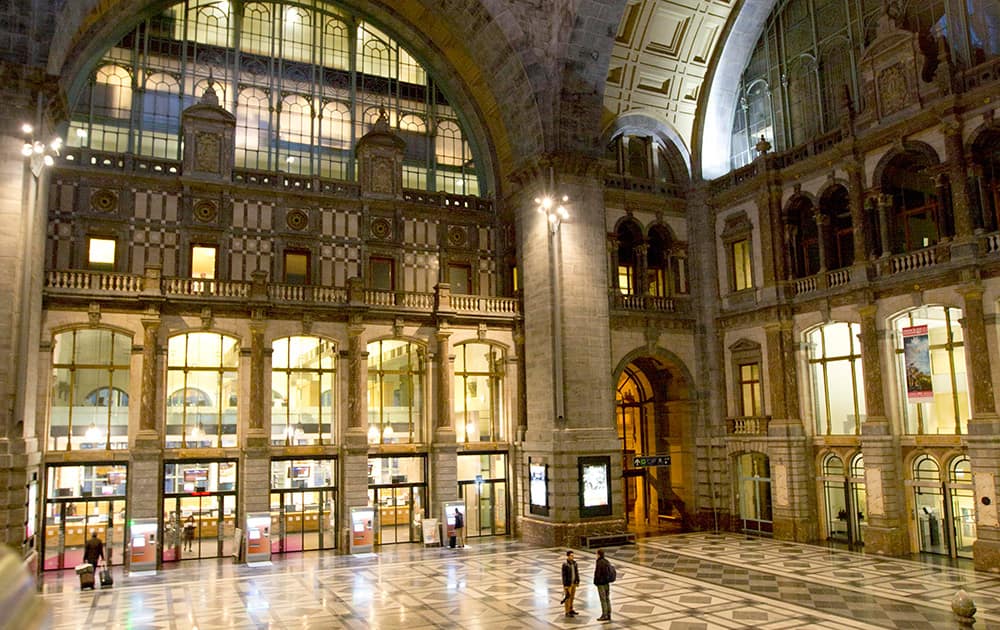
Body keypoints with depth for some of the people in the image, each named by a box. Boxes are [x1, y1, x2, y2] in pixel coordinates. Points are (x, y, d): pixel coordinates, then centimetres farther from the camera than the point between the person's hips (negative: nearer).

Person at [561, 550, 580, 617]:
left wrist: (578, 581, 11)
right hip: (567, 583, -8)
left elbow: (576, 572, 9)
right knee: (567, 597, 1)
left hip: (573, 582, 8)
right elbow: (564, 575, -19)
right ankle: (567, 613, 12)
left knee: (572, 596, 18)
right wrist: (565, 585, -19)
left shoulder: (574, 562, 1)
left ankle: (570, 610, 32)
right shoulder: (565, 564, -22)